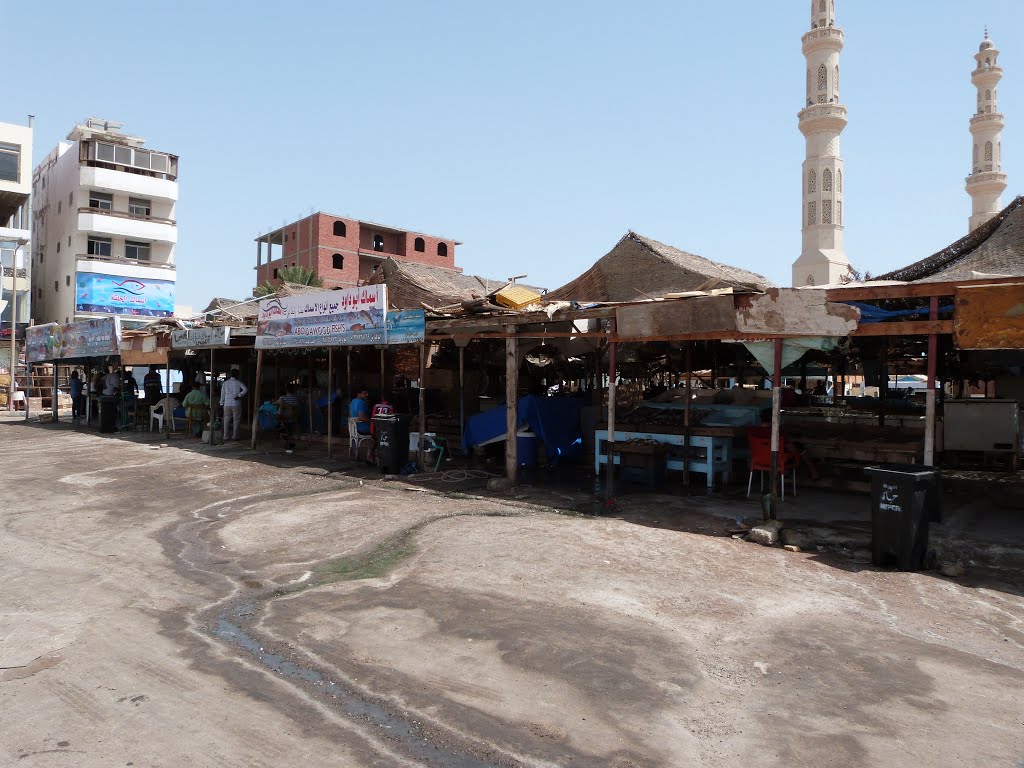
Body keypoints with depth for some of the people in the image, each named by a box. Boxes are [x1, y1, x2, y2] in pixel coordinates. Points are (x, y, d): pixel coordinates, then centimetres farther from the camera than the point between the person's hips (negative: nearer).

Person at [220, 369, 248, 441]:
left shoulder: (225, 383, 6)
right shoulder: (238, 383, -3)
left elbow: (222, 394, 9)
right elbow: (245, 389, -19)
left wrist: (222, 403, 16)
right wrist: (239, 395, -12)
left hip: (227, 404, 3)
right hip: (236, 404, -3)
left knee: (226, 420, 8)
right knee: (236, 420, 4)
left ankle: (226, 437, 8)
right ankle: (235, 436, 6)